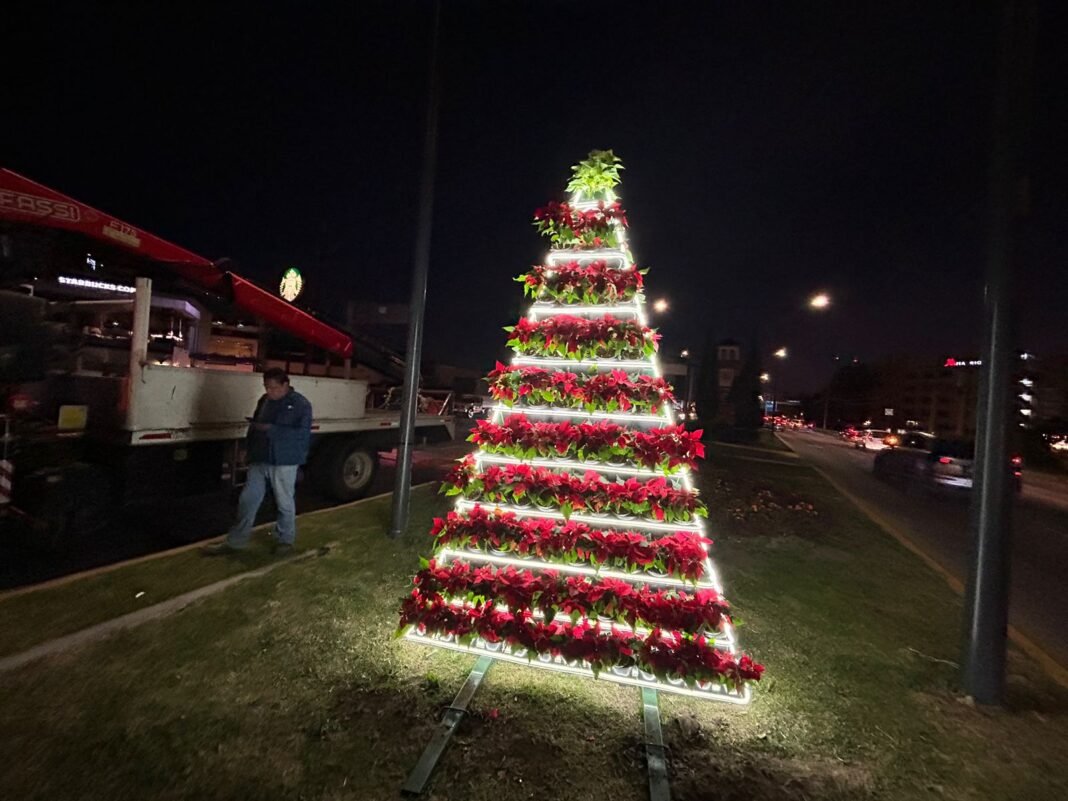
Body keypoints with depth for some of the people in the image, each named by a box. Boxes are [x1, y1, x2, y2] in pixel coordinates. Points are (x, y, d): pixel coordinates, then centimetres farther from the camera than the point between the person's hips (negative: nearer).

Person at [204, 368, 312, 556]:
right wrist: (248, 450, 12)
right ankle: (235, 542, 21)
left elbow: (302, 433, -21)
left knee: (285, 503, 7)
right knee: (247, 501, 10)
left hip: (284, 463, -6)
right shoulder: (264, 400, 9)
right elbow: (255, 426, 20)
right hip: (259, 460, 6)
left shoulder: (301, 404, -12)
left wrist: (271, 429, -25)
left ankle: (285, 540, 24)